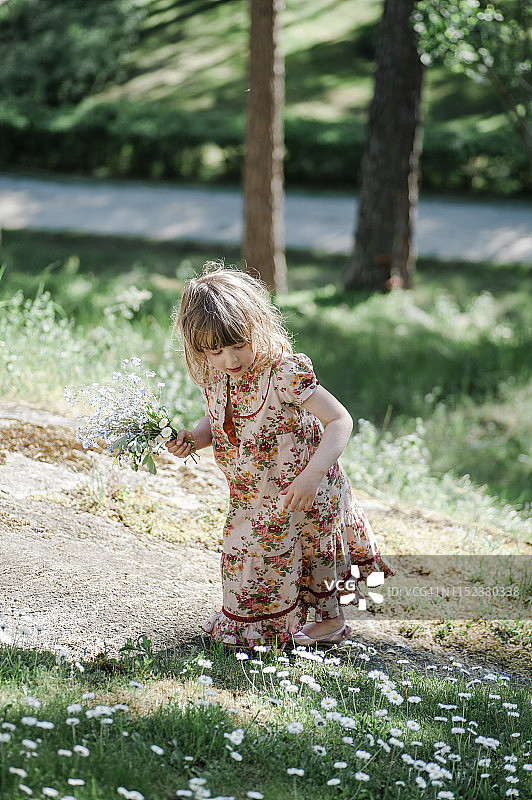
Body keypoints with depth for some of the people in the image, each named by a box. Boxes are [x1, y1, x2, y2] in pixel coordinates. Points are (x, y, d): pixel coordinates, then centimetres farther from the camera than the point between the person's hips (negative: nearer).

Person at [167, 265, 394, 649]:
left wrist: (312, 474, -38)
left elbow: (340, 420, -27)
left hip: (300, 494, -7)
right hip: (252, 498, 7)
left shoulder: (285, 373, -29)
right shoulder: (214, 377, -8)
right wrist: (191, 439, -11)